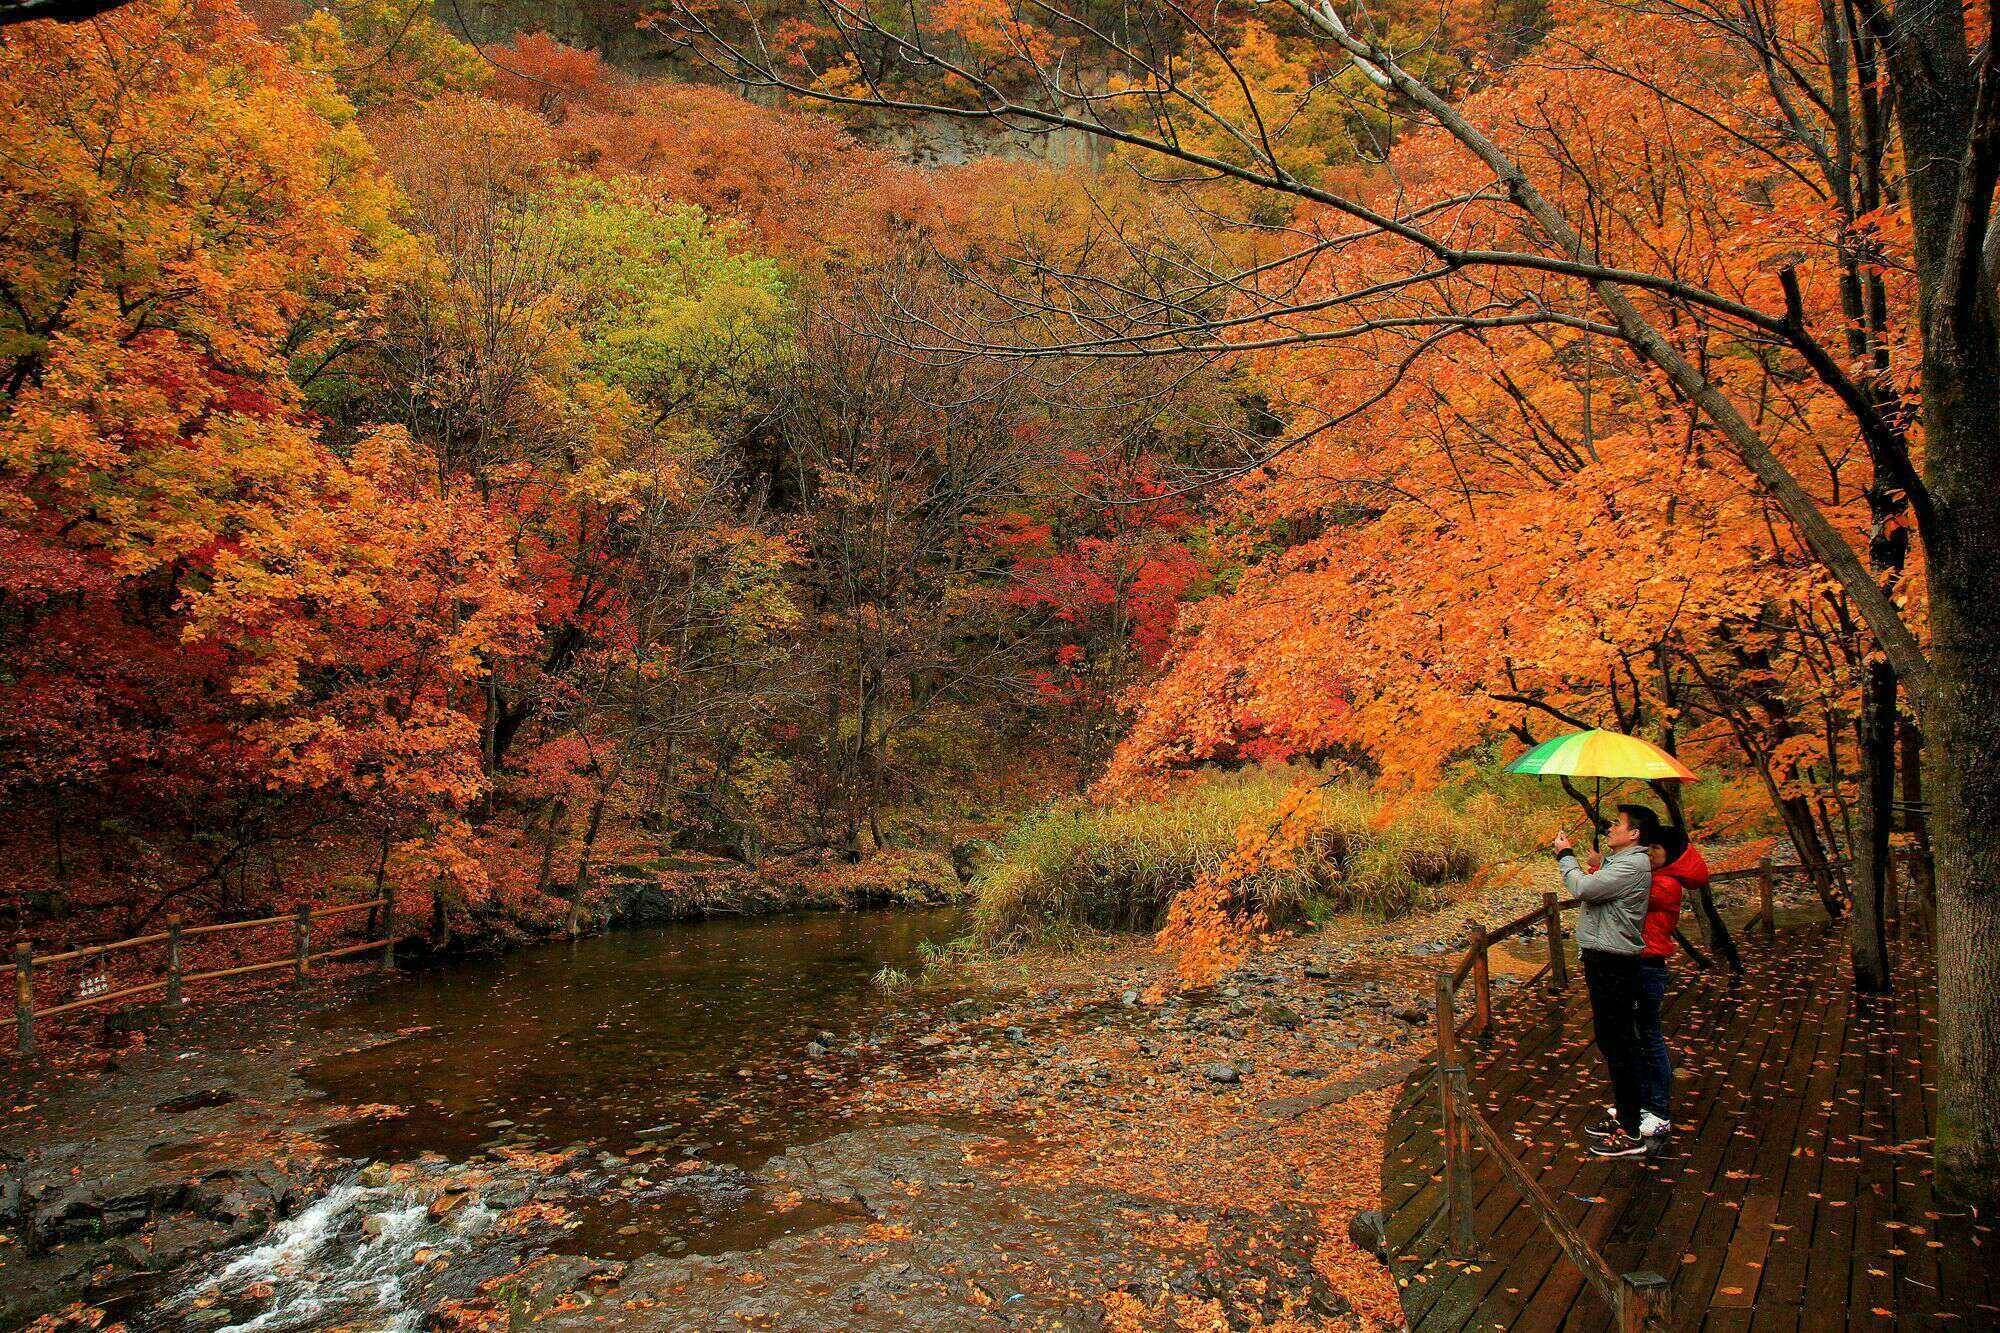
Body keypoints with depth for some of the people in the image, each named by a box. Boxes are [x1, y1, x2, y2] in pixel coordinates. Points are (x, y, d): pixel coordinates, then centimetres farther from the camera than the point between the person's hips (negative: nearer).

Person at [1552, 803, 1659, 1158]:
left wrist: (1566, 856, -8)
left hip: (1614, 965, -10)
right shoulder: (1618, 860, 15)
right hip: (1602, 959, 11)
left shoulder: (1634, 864, -17)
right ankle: (1622, 1117, 31)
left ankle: (1630, 1134, 3)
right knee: (1611, 1042, 18)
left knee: (1617, 1045, -4)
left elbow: (1583, 888, -21)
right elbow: (1589, 890, 18)